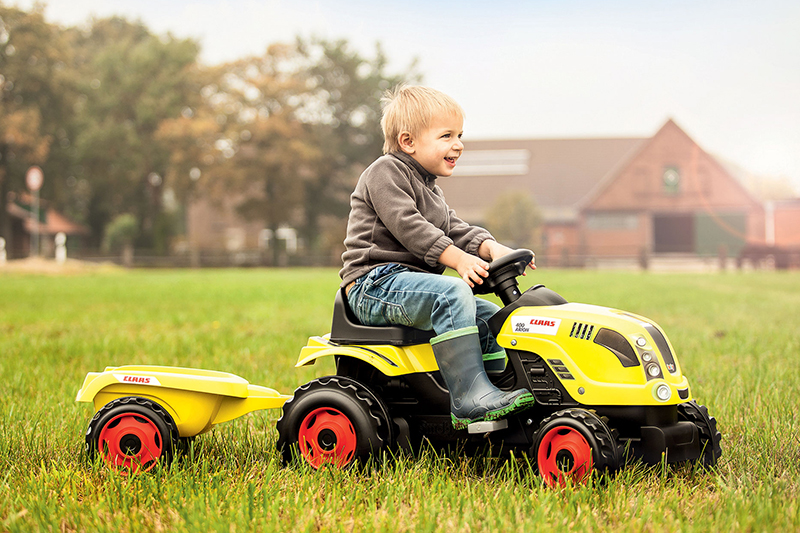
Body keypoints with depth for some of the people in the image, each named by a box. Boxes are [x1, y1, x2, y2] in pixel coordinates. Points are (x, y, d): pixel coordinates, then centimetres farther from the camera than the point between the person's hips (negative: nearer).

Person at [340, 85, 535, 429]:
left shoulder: (430, 190, 25)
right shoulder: (386, 172, -7)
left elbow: (454, 230, 16)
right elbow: (408, 227, -19)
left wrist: (491, 247, -5)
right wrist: (458, 258, -26)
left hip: (409, 282, 10)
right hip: (375, 282, -10)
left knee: (489, 315, 4)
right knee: (453, 294, -32)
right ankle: (469, 399, -35)